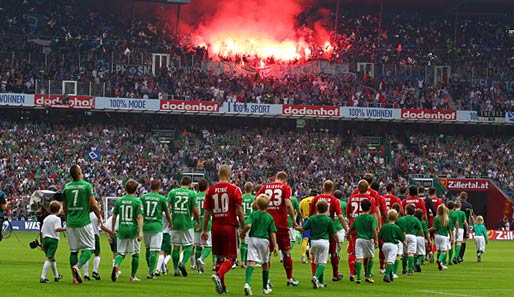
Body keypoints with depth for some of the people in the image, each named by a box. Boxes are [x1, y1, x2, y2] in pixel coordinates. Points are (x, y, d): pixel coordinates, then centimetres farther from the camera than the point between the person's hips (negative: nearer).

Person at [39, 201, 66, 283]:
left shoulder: (46, 218, 12)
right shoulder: (57, 219, -7)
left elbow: (42, 231, 12)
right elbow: (57, 229, -22)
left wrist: (42, 242, 17)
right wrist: (65, 229, -13)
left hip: (45, 239, 7)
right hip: (53, 239, -7)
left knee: (52, 258, 21)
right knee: (49, 258, -10)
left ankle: (56, 276, 35)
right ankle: (43, 277, -19)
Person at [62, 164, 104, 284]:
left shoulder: (66, 187, 5)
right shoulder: (87, 185, -8)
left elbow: (64, 207, 12)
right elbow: (93, 205, -8)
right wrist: (99, 217, 8)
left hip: (70, 222, 4)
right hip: (84, 222, -4)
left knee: (73, 250, 9)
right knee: (88, 248, 3)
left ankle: (75, 277, 8)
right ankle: (78, 266, -21)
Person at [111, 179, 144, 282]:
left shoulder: (119, 201, 5)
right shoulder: (137, 202, -6)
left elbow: (114, 217, 9)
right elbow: (139, 217, -13)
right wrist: (140, 232, -16)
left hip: (122, 230, 3)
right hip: (133, 230, -3)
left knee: (121, 253, 8)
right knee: (135, 254, 12)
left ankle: (116, 265, -24)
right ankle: (133, 276, 16)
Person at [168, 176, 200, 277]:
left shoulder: (172, 192, 3)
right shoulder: (192, 194, -3)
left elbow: (167, 206, -4)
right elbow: (195, 210, -5)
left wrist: (169, 220, 7)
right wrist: (198, 221, 10)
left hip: (175, 223, 3)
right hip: (187, 223, -2)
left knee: (176, 246, 8)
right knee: (189, 246, 7)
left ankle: (176, 270, 8)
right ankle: (183, 263, -14)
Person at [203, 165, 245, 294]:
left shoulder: (211, 190, 4)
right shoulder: (234, 190, -6)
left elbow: (207, 212, 7)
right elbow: (239, 211, -8)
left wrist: (204, 230, 14)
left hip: (216, 227, 4)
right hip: (230, 226, -4)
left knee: (219, 257, 14)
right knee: (231, 258, 1)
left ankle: (222, 286, 14)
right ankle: (218, 275, -25)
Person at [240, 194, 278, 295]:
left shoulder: (253, 214, 1)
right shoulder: (269, 217, 5)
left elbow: (248, 225, -17)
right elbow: (273, 233, 1)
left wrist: (243, 233, 1)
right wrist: (275, 246, 2)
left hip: (252, 239, -1)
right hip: (264, 240, 1)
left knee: (251, 262, -9)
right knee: (265, 264, 15)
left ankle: (247, 283, -32)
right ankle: (265, 288, 25)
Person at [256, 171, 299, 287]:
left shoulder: (265, 187, 10)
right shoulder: (285, 188, 0)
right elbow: (288, 205, -13)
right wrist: (294, 221, -4)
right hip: (281, 224, -3)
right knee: (286, 252, 8)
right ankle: (290, 279, 11)